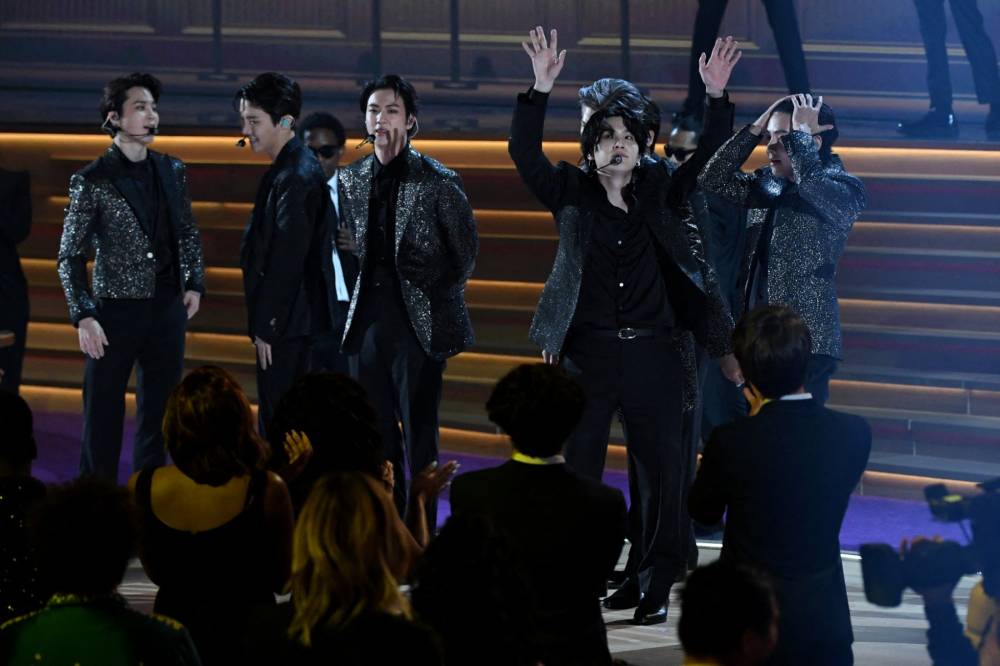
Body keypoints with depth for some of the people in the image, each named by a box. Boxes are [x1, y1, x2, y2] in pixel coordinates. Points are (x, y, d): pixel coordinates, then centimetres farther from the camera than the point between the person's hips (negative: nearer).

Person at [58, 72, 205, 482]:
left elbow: (188, 233, 19)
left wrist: (194, 283, 7)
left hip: (168, 310, 5)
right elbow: (70, 256, -6)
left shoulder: (171, 171, 6)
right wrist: (84, 317, -13)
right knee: (103, 417, 1)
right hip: (115, 310, -5)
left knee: (158, 415, 10)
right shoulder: (92, 181, -8)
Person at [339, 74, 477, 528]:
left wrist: (440, 302, 5)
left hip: (418, 323, -5)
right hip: (368, 321, 5)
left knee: (419, 436, -4)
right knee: (377, 435, 10)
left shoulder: (439, 182, -9)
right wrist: (363, 294, 13)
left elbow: (466, 251, 0)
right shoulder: (351, 180, 7)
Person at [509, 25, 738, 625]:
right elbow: (525, 153, -9)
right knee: (578, 469, 2)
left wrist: (718, 96, -9)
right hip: (588, 353, -1)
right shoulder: (571, 194, 3)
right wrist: (540, 89, -20)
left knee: (663, 469, 2)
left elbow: (713, 158, 4)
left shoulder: (660, 194, 7)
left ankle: (655, 583, 12)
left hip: (652, 355, 1)